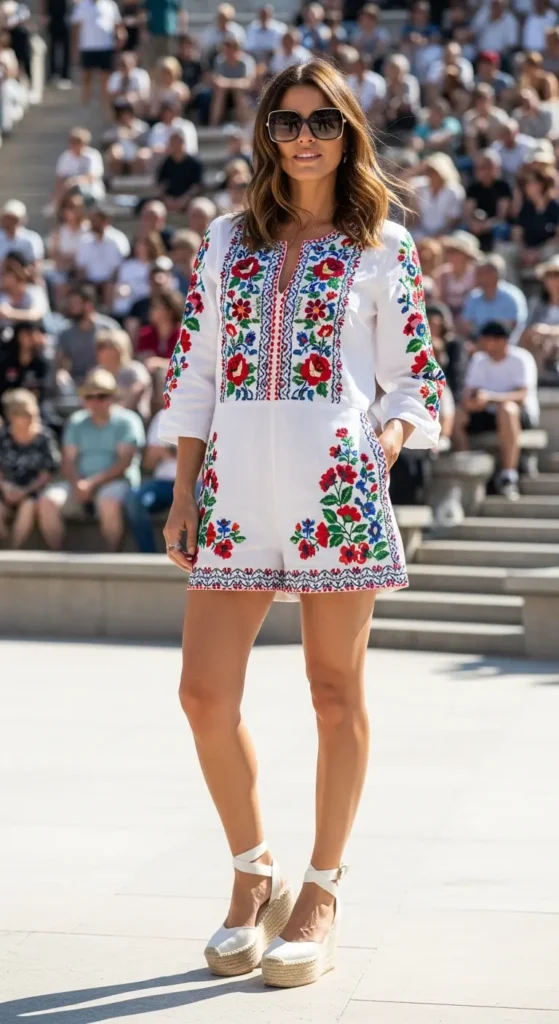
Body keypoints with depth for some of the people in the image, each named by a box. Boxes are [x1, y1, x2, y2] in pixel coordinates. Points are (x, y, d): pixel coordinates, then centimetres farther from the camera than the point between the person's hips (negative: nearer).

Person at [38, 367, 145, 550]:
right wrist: (77, 485, -14)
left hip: (116, 482, -4)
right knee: (47, 501, -22)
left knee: (108, 501, -39)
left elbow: (125, 462, -9)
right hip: (80, 482, 4)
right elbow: (68, 461, 7)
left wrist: (94, 482, -20)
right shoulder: (76, 422, 15)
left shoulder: (127, 421, 1)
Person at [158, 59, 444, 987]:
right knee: (206, 694, -2)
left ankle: (321, 893, 16)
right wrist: (184, 492, 7)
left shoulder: (382, 245, 7)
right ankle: (253, 875, 19)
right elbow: (192, 372, 13)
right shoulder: (228, 240, 14)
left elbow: (415, 380, 8)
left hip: (337, 479, -3)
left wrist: (384, 449, -10)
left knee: (336, 691, 3)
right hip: (236, 483, 3)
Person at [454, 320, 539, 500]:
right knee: (456, 416, -21)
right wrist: (470, 401, -28)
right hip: (489, 414, 5)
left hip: (522, 415, -5)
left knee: (506, 408, -40)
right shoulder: (479, 359, 3)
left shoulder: (521, 359, -12)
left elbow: (522, 395, -24)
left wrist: (490, 397, -39)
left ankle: (508, 476, -41)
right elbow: (468, 391, -2)